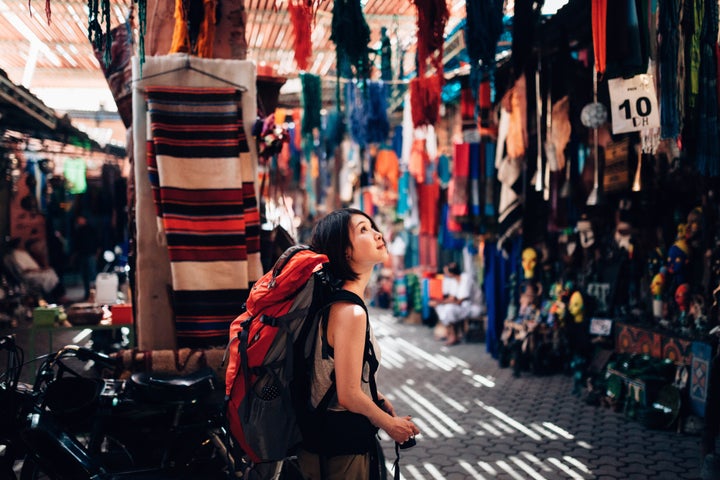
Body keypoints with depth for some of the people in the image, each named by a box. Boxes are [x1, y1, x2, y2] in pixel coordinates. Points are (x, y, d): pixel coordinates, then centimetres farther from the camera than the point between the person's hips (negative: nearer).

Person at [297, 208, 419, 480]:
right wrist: (390, 423, -9)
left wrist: (379, 400, 14)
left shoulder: (338, 298, 4)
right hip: (342, 448, -9)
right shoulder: (351, 311, -26)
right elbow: (349, 395, -23)